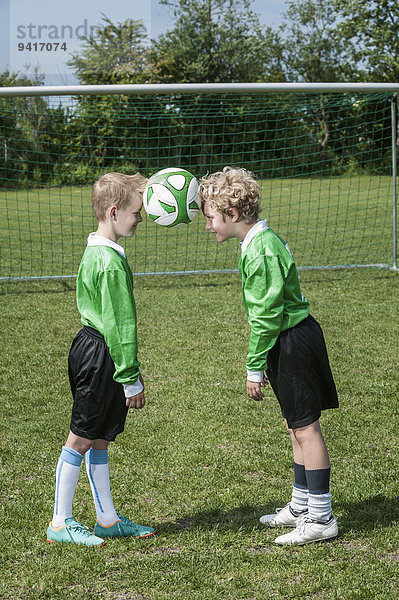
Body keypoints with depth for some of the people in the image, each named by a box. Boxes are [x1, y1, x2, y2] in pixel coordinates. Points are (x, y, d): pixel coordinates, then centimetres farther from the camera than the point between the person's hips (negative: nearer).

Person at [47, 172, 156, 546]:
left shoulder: (94, 252, 11)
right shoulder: (111, 262, -21)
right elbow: (119, 326, -20)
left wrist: (129, 370, 21)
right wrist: (130, 379, -15)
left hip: (91, 347, 10)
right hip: (100, 357, -10)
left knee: (99, 439, 14)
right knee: (81, 439, -1)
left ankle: (108, 519, 23)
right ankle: (60, 523, 10)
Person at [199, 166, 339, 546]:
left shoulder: (260, 251, -20)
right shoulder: (263, 241, 12)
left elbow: (265, 315, -20)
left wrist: (255, 368, -14)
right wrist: (262, 363, 20)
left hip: (293, 343, -10)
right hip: (293, 341, 10)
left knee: (305, 427, -4)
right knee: (297, 426, 17)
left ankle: (321, 518, 4)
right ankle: (302, 506, 28)